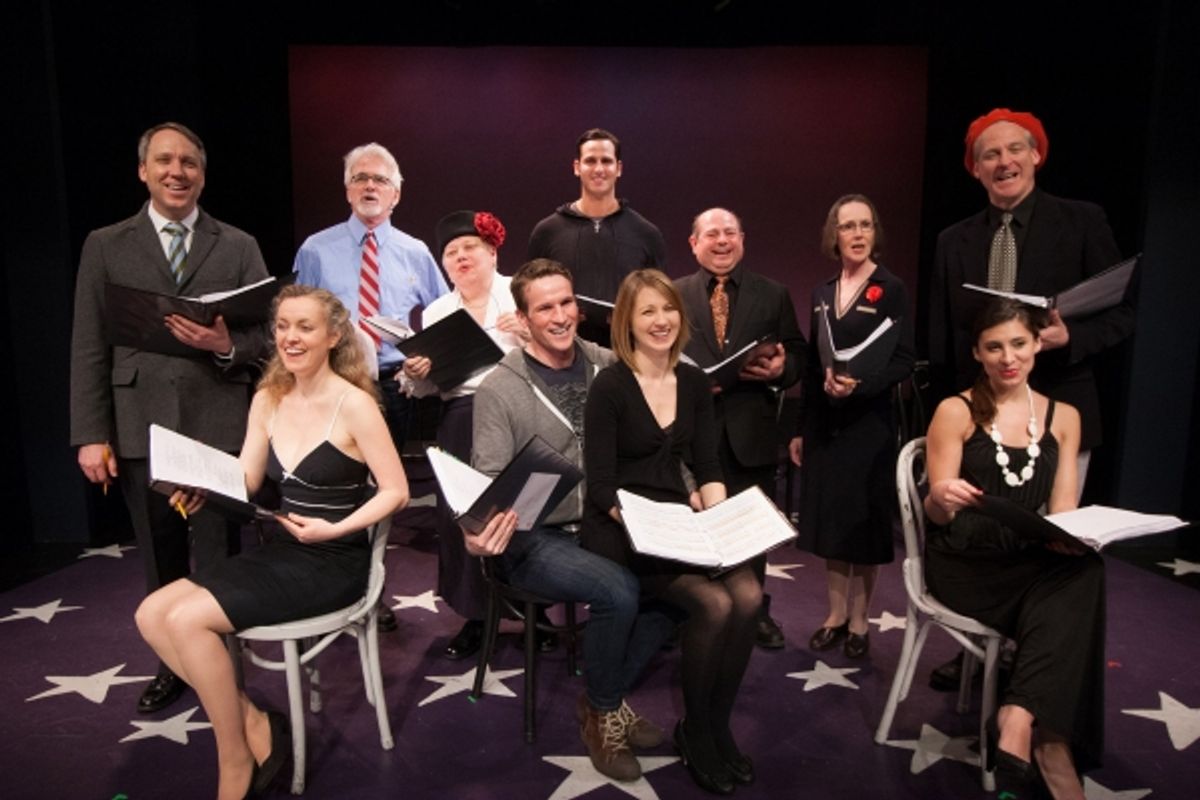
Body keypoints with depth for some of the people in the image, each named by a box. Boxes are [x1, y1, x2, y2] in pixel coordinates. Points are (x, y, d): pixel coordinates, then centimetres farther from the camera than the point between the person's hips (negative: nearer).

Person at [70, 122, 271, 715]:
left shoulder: (238, 247, 6)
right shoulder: (106, 246, 7)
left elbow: (267, 334, 3)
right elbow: (89, 349, 3)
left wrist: (227, 345, -19)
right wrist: (91, 434, -2)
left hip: (220, 427, -1)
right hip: (141, 431, 1)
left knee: (219, 557, 6)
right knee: (161, 564, 14)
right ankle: (173, 664, 32)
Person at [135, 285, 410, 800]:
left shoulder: (355, 404, -14)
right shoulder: (267, 399, 6)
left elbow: (396, 492, -14)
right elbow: (243, 483, 5)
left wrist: (333, 529, -23)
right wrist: (203, 487, -16)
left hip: (336, 561, -7)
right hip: (283, 552, 7)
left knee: (187, 620, -18)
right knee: (152, 615, -6)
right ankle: (252, 721, 5)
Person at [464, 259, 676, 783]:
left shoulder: (607, 366, 3)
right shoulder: (499, 390, -9)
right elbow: (488, 481, -11)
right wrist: (480, 531, -32)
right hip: (534, 538, -5)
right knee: (618, 591, -29)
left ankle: (609, 695, 6)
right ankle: (602, 709, 2)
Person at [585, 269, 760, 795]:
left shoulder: (695, 383, 8)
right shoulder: (608, 387, -9)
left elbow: (707, 468, 10)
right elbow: (601, 486, -11)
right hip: (622, 533, -5)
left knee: (748, 595, -22)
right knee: (713, 603, -26)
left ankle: (718, 724, 2)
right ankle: (694, 731, 1)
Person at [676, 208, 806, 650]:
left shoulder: (774, 295, 7)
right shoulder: (674, 294, 4)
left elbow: (798, 353, 6)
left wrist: (782, 368, -15)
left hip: (752, 430, 1)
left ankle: (755, 610, 31)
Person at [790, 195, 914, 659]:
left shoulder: (890, 290, -5)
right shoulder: (823, 293, 10)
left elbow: (904, 361, -10)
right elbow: (811, 364, 11)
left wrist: (860, 385, -28)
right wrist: (801, 428, 10)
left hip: (868, 423, -5)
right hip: (824, 423, 5)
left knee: (864, 521, 4)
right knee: (829, 517, 10)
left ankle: (859, 621, 19)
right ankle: (835, 614, 23)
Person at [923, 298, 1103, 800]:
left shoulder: (1063, 417, 11)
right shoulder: (955, 412, 0)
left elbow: (1062, 511, 6)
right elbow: (937, 514, -3)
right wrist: (941, 499, -29)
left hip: (1031, 562, 4)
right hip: (962, 560, -4)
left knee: (1081, 570, -31)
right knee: (1071, 592, -30)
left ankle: (1017, 730, -30)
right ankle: (1049, 748, -21)